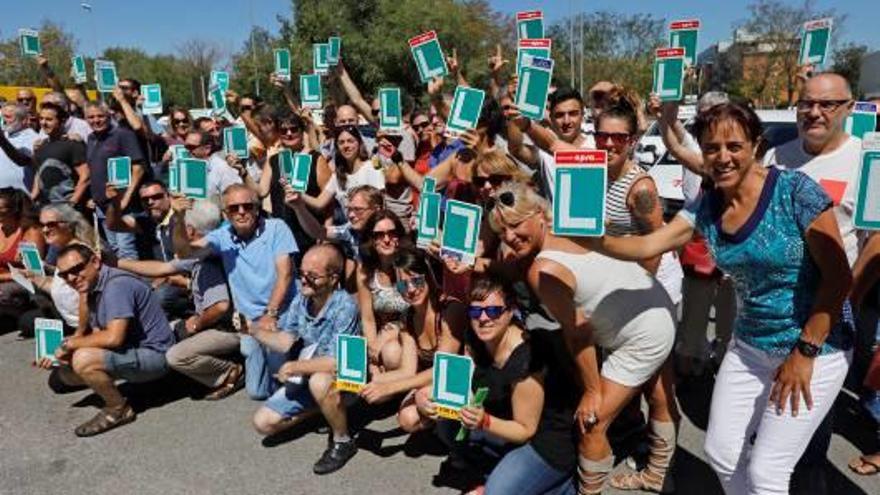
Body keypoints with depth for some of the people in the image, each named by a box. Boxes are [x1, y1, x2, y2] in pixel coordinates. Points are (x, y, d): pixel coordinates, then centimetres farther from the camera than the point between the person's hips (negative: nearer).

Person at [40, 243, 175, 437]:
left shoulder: (117, 284, -21)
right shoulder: (93, 288, 10)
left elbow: (113, 338, -29)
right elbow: (98, 336, 10)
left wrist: (69, 343, -15)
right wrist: (58, 354, -5)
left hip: (153, 354, -10)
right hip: (131, 351, 10)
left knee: (83, 360, -28)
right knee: (61, 374, 10)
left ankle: (118, 409, -7)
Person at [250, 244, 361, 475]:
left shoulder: (345, 306, -29)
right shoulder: (301, 299, -7)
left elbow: (337, 362, -32)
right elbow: (288, 341, 2)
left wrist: (294, 367, -22)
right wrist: (252, 329, -8)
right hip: (306, 378, 7)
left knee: (320, 382, -40)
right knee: (263, 423, 1)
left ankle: (343, 442, -13)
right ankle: (325, 407, 17)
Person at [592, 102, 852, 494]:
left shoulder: (794, 191, -18)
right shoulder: (706, 208, -2)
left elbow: (838, 276, -16)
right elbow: (647, 246, -9)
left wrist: (805, 352, -16)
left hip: (816, 349, -5)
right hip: (749, 347, 5)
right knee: (721, 454, 10)